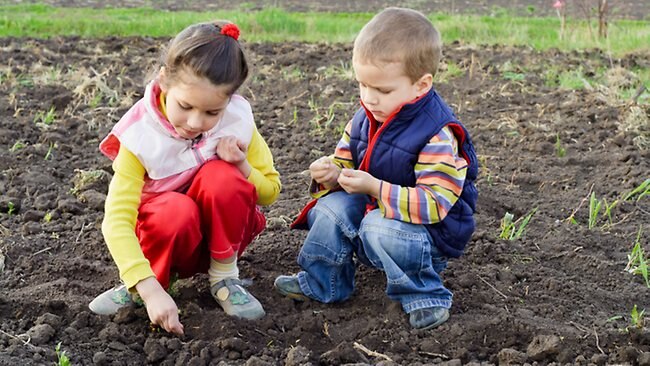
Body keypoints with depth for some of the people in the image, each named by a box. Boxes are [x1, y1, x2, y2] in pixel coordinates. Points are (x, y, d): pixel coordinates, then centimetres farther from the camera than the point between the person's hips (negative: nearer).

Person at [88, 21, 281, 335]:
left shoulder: (238, 121, -16)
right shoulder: (140, 135, -24)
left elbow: (270, 191, -2)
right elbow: (117, 221, -31)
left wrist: (242, 168, -25)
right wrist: (151, 291, -43)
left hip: (221, 235, 2)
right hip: (165, 233, -2)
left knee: (221, 176, -29)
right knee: (177, 211, -36)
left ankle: (224, 277, -11)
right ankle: (145, 282, -8)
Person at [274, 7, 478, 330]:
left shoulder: (437, 136, -24)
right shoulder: (365, 120, -1)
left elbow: (435, 202, -30)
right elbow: (344, 160, 12)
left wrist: (374, 188, -36)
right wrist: (332, 173, -15)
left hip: (433, 232, -7)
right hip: (375, 210, 7)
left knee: (380, 229, -34)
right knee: (331, 207, -14)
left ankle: (423, 296, -12)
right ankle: (321, 284, 2)